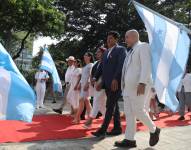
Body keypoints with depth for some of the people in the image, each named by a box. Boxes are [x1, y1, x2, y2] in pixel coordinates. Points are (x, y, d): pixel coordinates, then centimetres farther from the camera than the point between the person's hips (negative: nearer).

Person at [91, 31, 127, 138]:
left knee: (110, 106, -9)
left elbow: (121, 65, -13)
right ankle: (117, 128, 17)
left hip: (115, 83, -8)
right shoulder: (107, 52, 21)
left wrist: (115, 79, -21)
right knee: (114, 106, 10)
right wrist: (102, 82, 13)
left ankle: (103, 130, -10)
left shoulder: (121, 49, -1)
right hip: (107, 83, 8)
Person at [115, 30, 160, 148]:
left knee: (138, 110, -8)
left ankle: (154, 130, 16)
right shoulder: (132, 51, 23)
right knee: (129, 113, 4)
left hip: (139, 85, -8)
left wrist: (142, 83, -25)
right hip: (128, 86, 8)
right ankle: (130, 139, 8)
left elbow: (146, 66, -14)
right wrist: (124, 85, 16)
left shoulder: (143, 47, -2)